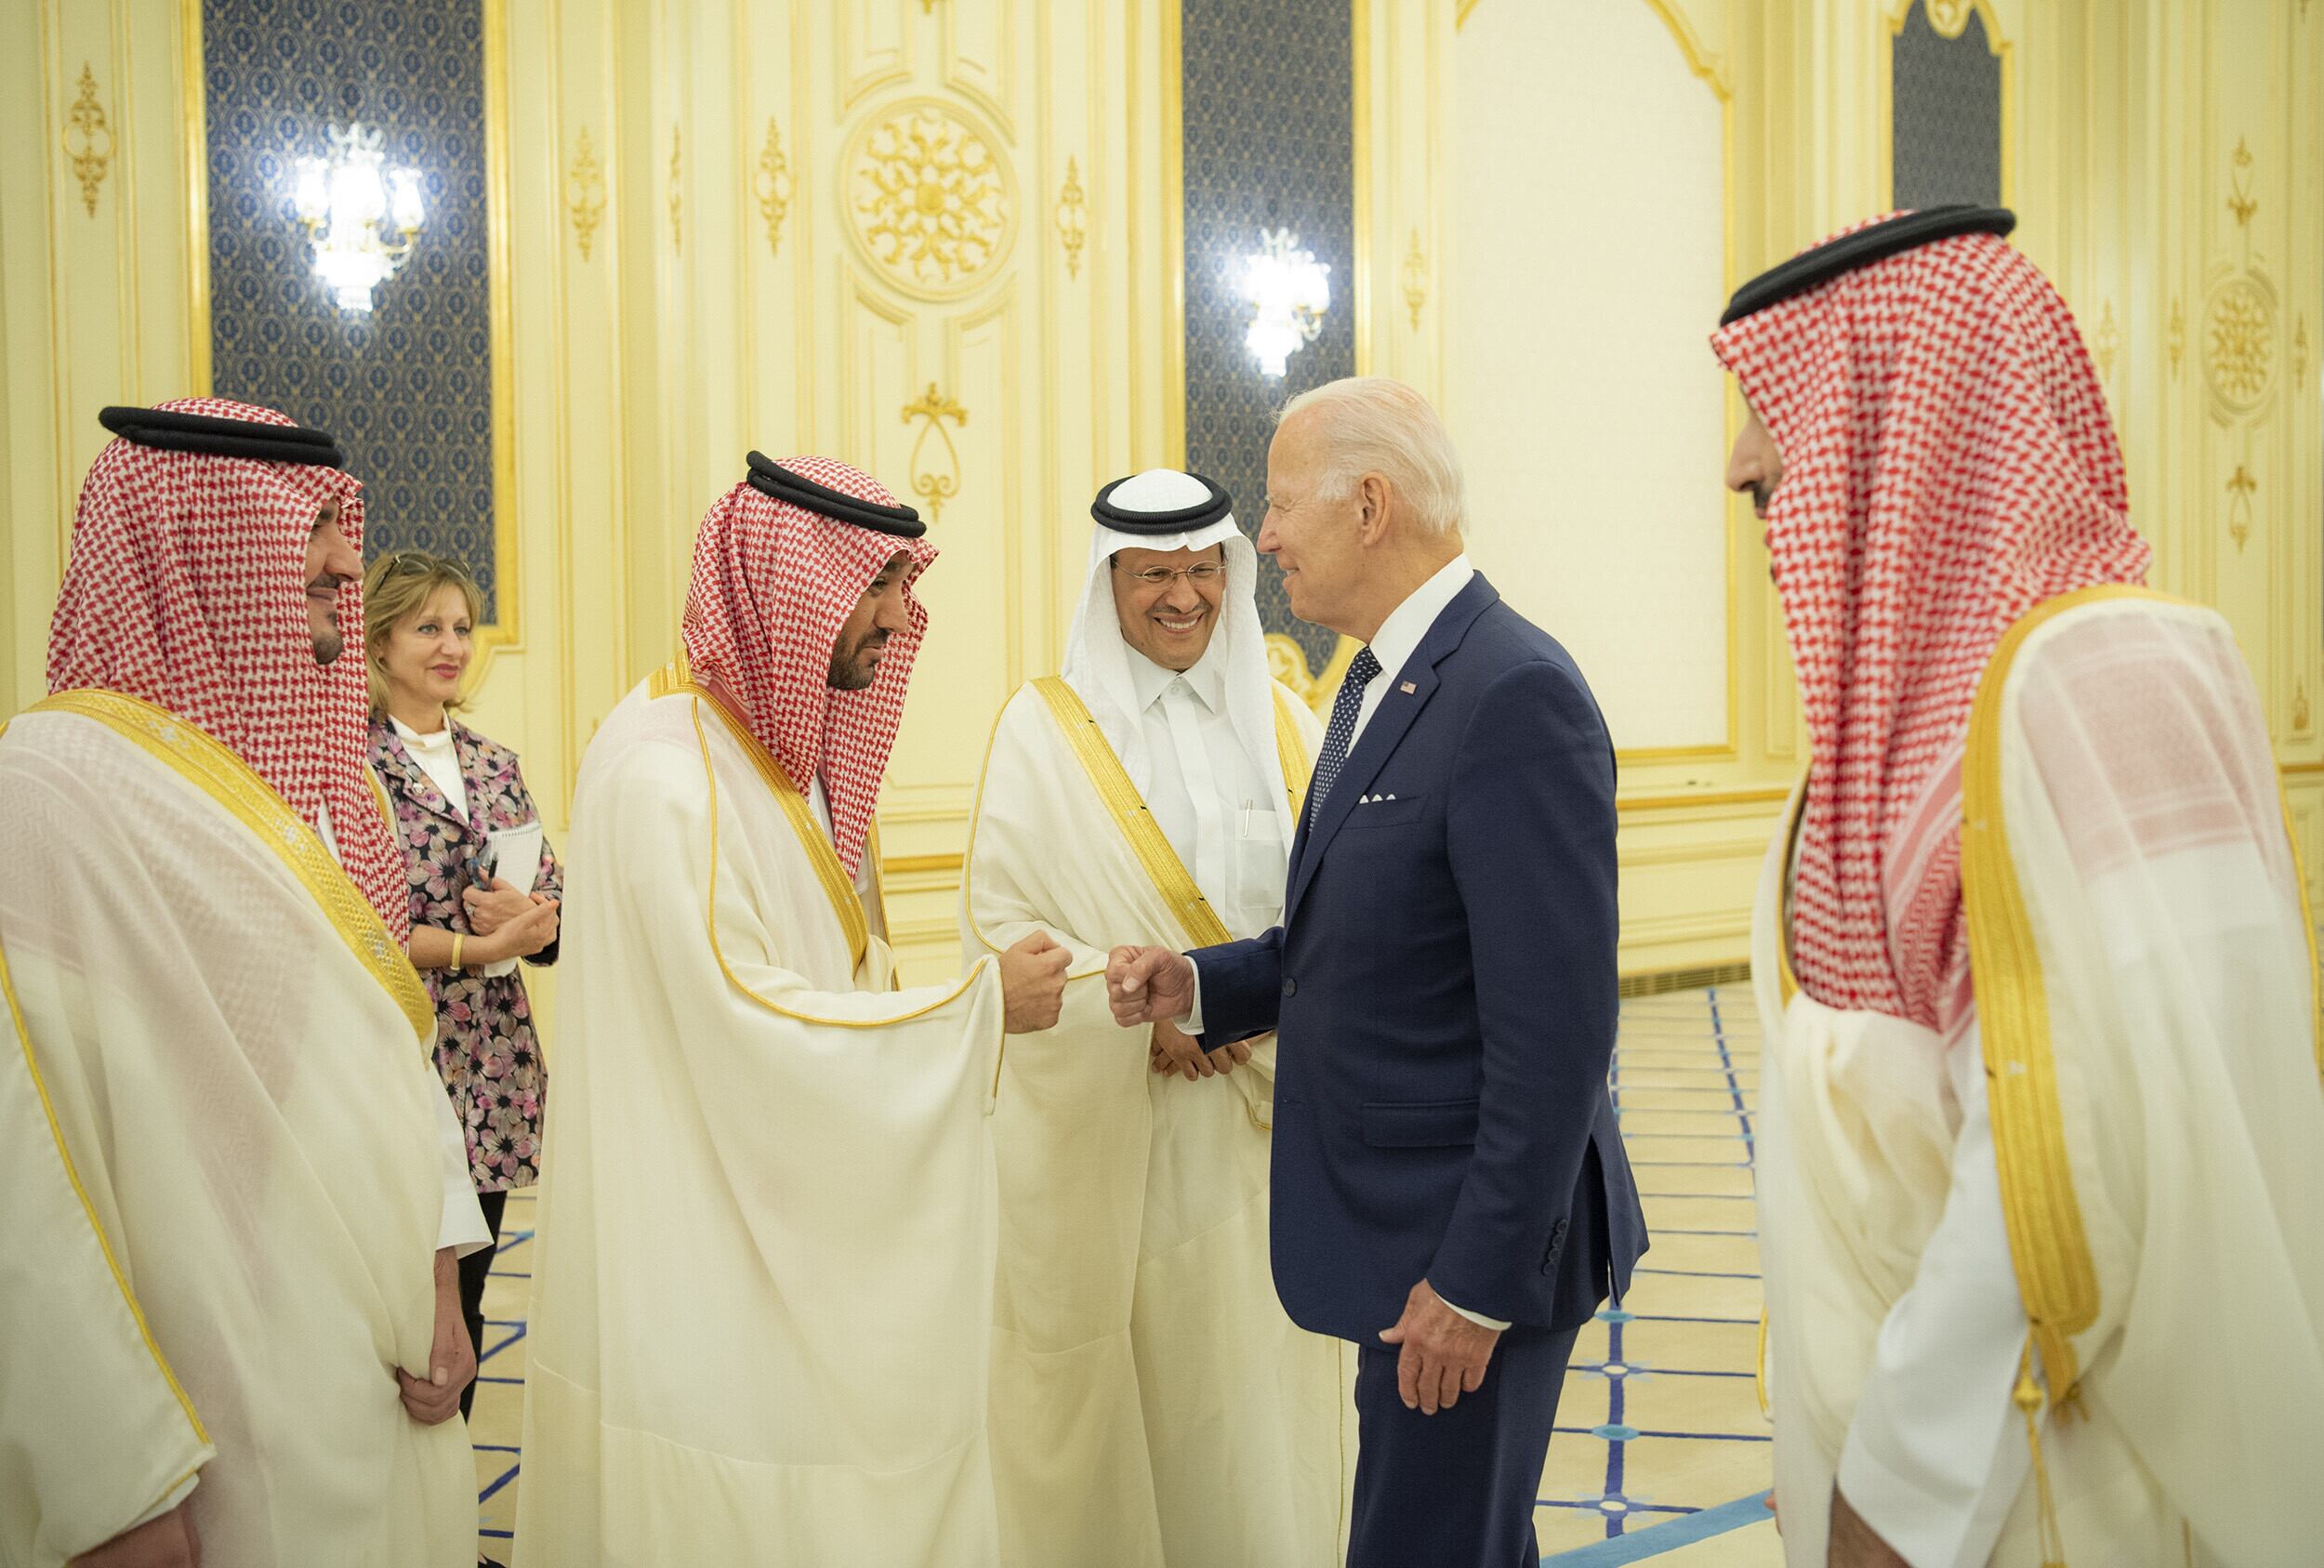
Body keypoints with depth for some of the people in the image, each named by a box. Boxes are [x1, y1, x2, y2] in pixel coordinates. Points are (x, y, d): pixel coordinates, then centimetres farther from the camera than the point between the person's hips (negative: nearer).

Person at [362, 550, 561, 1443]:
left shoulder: (495, 765, 14)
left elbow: (554, 906, 13)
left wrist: (535, 919, -9)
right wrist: (473, 948, -17)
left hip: (490, 1071, 6)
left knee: (466, 1298, 11)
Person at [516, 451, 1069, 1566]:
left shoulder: (793, 747, 9)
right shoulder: (666, 774, -20)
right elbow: (747, 1029, -22)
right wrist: (978, 1005, -16)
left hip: (801, 1226, 9)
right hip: (704, 1254, -9)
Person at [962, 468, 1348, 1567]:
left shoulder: (1280, 722, 8)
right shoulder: (1045, 727, -2)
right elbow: (999, 920, -6)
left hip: (1254, 1125, 3)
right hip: (1104, 1130, -3)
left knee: (1248, 1387, 8)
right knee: (1112, 1394, 3)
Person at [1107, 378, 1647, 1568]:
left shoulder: (1515, 694, -21)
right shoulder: (1378, 680, 11)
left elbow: (1553, 1027, -23)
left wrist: (1479, 1278, -21)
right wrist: (1201, 987, 2)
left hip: (1474, 1242, -9)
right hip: (1397, 1211, 9)